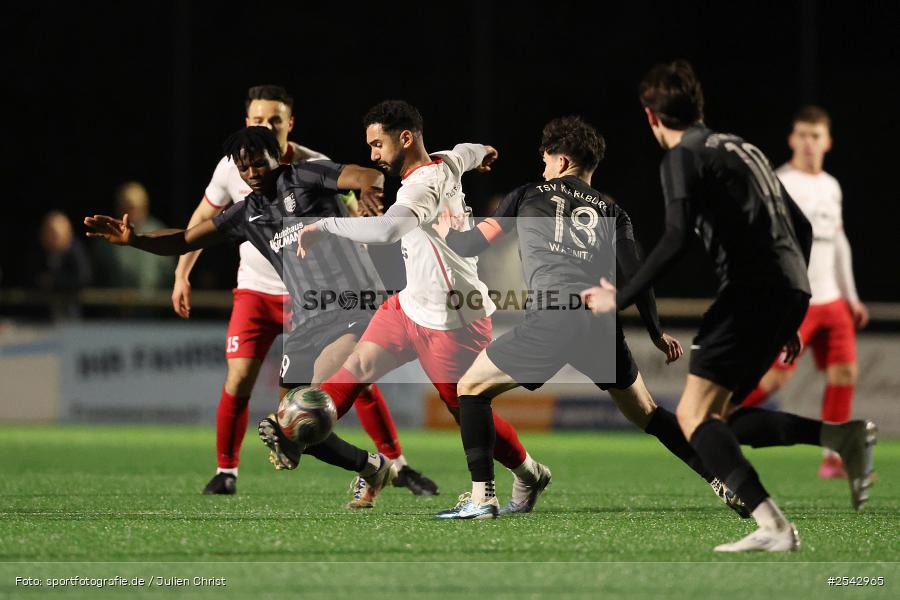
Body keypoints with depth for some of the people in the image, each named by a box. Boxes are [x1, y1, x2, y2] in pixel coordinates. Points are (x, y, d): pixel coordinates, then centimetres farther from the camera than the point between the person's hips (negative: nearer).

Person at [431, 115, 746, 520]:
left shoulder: (529, 196, 17)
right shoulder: (611, 212, 22)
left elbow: (471, 245, 20)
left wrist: (447, 232, 43)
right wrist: (657, 334, 26)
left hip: (549, 320, -4)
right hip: (601, 322, 4)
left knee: (471, 388, 14)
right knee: (647, 413, 20)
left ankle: (481, 497, 1)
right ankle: (726, 485, 9)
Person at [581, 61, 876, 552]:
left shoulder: (683, 157, -2)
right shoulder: (741, 148, 24)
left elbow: (676, 240, -16)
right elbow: (801, 228, 26)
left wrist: (620, 300, -8)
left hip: (751, 290, -8)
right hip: (792, 289, 8)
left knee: (694, 416, -8)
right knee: (717, 419, 15)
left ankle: (771, 526, -25)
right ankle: (843, 436, 0)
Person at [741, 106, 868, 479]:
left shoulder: (831, 187, 14)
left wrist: (851, 297, 23)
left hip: (831, 300, 7)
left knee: (845, 371, -1)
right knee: (776, 375, -12)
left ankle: (832, 459, 5)